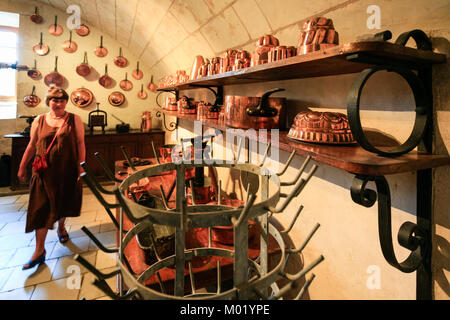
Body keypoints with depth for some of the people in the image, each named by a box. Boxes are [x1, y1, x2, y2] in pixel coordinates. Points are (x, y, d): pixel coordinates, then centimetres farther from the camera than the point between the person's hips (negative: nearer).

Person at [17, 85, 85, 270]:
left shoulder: (74, 120, -1)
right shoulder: (39, 121, 4)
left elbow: (80, 144, -3)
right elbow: (32, 146, 10)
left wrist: (81, 168, -9)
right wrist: (22, 167, 11)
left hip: (67, 171, 0)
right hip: (44, 172, 1)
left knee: (64, 203, 15)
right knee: (41, 209, 1)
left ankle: (61, 227, 46)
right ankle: (39, 250, 9)